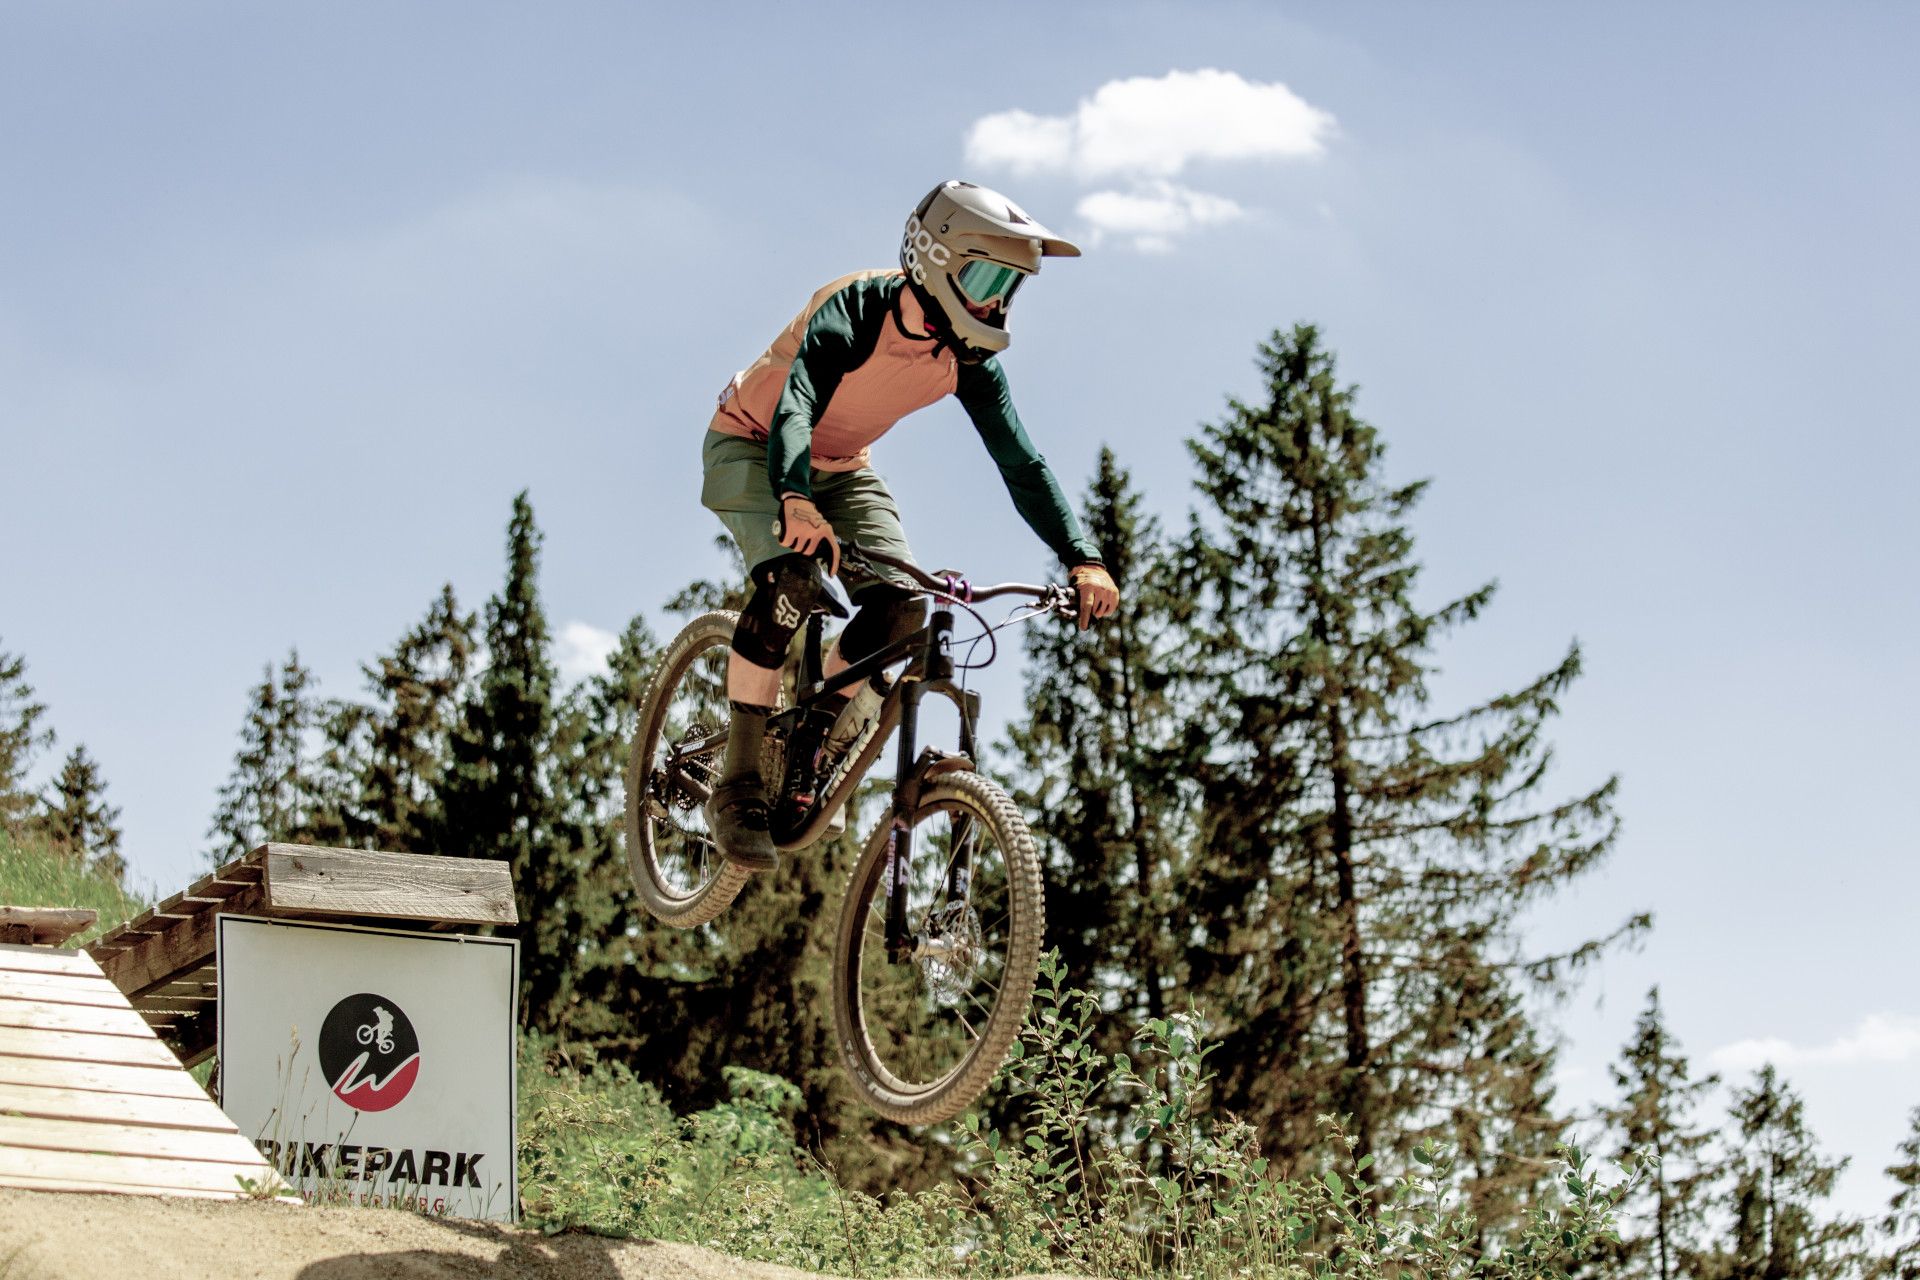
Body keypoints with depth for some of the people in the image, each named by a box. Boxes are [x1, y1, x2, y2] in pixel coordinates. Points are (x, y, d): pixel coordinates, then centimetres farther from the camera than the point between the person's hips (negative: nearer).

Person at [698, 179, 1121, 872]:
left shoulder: (971, 356, -14)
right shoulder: (856, 308, -31)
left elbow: (1022, 462, -14)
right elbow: (794, 407, -46)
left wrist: (1082, 559, -26)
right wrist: (795, 500, -65)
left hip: (841, 468, 6)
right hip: (752, 447, -6)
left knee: (900, 607, -17)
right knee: (791, 579, -32)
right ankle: (738, 784, -24)